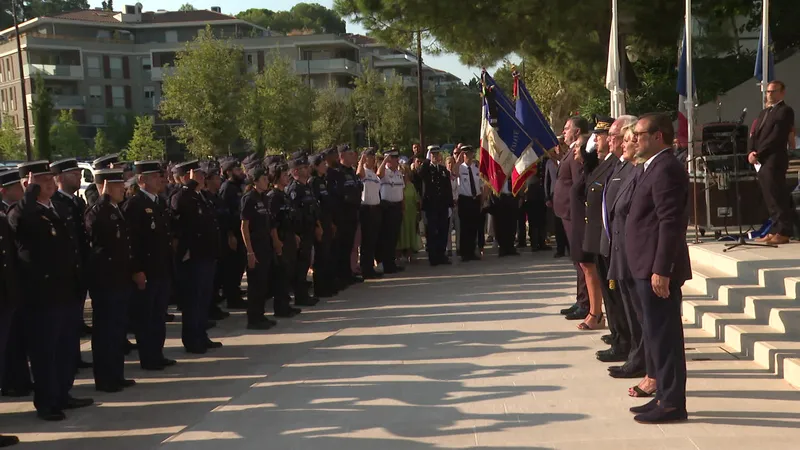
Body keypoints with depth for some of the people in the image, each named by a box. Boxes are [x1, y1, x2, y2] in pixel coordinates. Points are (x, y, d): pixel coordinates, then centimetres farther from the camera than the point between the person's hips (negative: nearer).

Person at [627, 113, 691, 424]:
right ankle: (666, 396, 24)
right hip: (650, 267, 10)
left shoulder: (665, 169, -15)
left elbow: (671, 223, -22)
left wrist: (660, 270, -24)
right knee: (659, 336, 15)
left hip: (658, 270, -10)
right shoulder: (654, 167, 17)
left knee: (664, 336, -4)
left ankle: (672, 404, 3)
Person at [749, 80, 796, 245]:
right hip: (762, 162, 8)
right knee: (770, 199, 9)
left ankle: (783, 233, -6)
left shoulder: (785, 111, -5)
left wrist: (758, 153, -15)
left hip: (774, 161, -8)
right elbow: (755, 135, 17)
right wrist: (751, 152, -2)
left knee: (778, 197, -8)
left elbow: (776, 137, -14)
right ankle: (775, 231, 14)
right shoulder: (764, 112, 23)